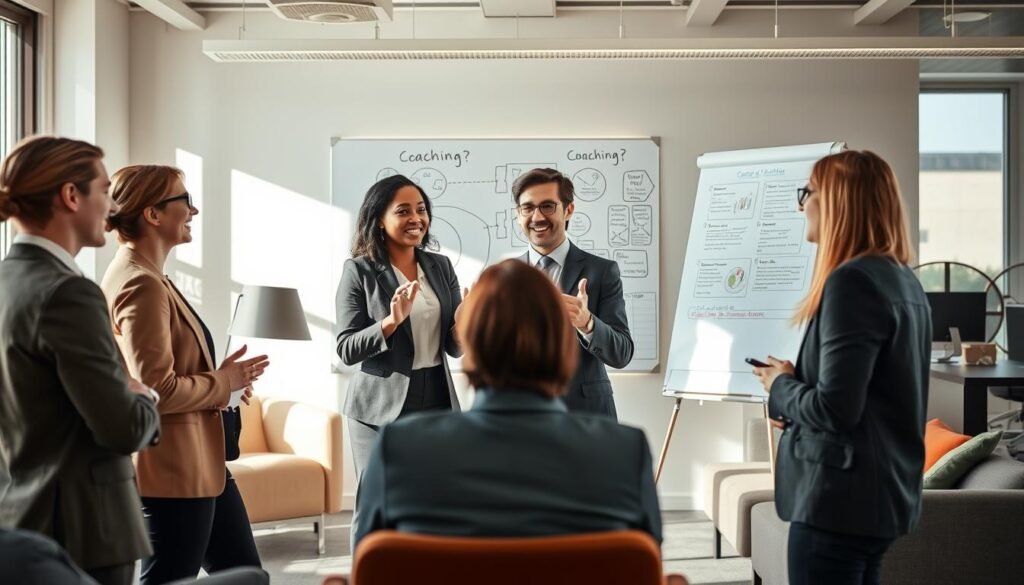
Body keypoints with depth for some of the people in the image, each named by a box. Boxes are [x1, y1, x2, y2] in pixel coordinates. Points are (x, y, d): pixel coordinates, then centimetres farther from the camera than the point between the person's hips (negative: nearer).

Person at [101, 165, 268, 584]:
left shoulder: (146, 277, 12)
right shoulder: (142, 285, -19)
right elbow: (158, 390, -25)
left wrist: (227, 379, 7)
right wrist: (224, 383, -9)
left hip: (200, 463, 11)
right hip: (173, 472, -11)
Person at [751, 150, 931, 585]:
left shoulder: (852, 280, -19)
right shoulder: (903, 280, 11)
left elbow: (835, 408, -24)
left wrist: (781, 386, -5)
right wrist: (796, 405, 11)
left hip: (840, 498, -10)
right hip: (882, 494, 10)